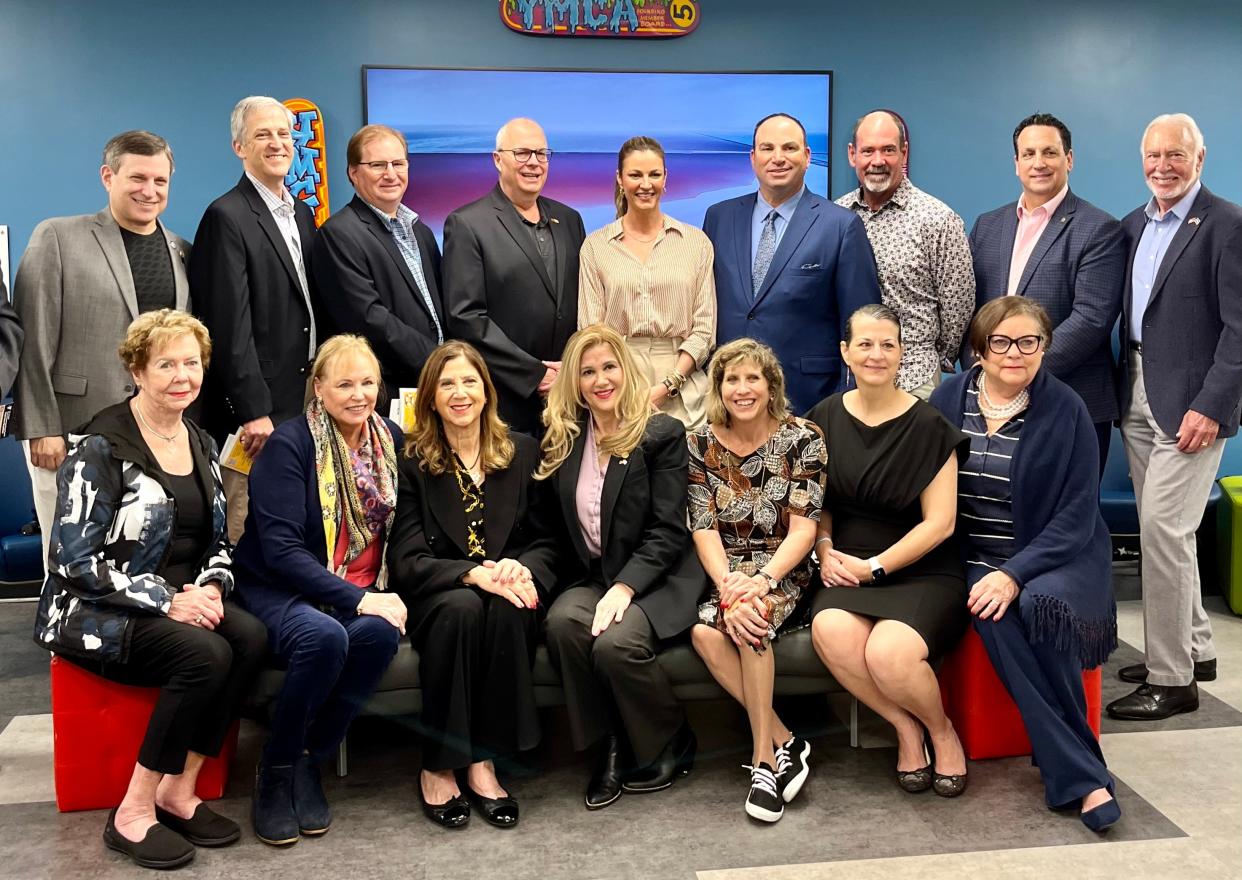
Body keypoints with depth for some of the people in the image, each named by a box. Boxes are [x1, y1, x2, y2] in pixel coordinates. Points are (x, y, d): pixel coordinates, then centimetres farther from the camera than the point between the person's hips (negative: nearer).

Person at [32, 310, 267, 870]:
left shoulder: (201, 445, 11)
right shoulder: (99, 448, -10)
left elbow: (218, 541, 15)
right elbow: (74, 558, -16)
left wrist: (211, 588, -8)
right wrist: (168, 600, -22)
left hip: (183, 599, 6)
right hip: (95, 611, -6)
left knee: (251, 638, -24)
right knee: (206, 654, -31)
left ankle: (178, 792, -11)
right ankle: (133, 815, -16)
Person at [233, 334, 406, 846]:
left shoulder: (391, 440, 6)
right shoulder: (288, 445, -10)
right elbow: (280, 548, -17)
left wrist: (385, 594, -8)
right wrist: (356, 599, -25)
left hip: (363, 593, 4)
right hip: (280, 589, -4)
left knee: (382, 632, -30)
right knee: (324, 637, -35)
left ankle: (308, 761, -10)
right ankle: (276, 769, -10)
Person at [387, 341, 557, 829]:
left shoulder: (523, 452, 9)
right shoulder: (411, 463, 2)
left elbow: (547, 542, 7)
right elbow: (406, 560, -6)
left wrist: (521, 568, -17)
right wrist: (474, 573, -23)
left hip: (509, 588, 2)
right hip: (437, 597, -1)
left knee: (509, 610, -33)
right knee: (462, 607, -35)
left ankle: (482, 761, -23)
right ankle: (439, 766, -22)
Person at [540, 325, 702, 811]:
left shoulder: (661, 434, -3)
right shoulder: (562, 441, 9)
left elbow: (666, 531, -9)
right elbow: (557, 530, 9)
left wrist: (624, 587, -21)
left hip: (654, 577, -4)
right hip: (590, 577, 4)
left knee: (616, 642, -31)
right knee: (563, 621, -29)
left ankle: (671, 744, -1)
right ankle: (611, 743, -9)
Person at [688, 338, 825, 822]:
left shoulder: (802, 439, -4)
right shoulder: (702, 443, 3)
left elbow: (803, 528, -9)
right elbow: (704, 528, -2)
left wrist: (762, 581, -23)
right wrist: (727, 583, -20)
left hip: (784, 570, -2)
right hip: (726, 570, 3)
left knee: (749, 619, -34)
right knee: (703, 632, -29)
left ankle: (764, 758, -22)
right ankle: (784, 742, -16)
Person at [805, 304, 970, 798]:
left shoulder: (928, 427, -4)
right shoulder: (826, 418, 7)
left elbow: (939, 522, -5)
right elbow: (816, 501, 17)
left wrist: (874, 567, -11)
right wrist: (825, 549, -2)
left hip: (922, 572, -3)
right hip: (849, 569, 3)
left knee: (888, 652, -32)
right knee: (831, 631, -31)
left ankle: (941, 729, 4)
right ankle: (905, 726, -5)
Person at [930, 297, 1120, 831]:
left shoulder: (1066, 411, -5)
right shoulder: (948, 401, 3)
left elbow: (1076, 517, -7)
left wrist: (1015, 574, -21)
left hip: (1055, 557, -1)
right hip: (976, 560, 2)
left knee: (1041, 606, -34)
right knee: (994, 618, -31)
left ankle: (1071, 773, -16)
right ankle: (1083, 776, -25)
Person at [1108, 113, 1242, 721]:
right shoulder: (1133, 225, 13)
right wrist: (1121, 391, 8)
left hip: (1189, 403, -7)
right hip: (1137, 398, 7)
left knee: (1162, 530, -9)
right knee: (1164, 530, 15)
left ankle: (1171, 680, 2)